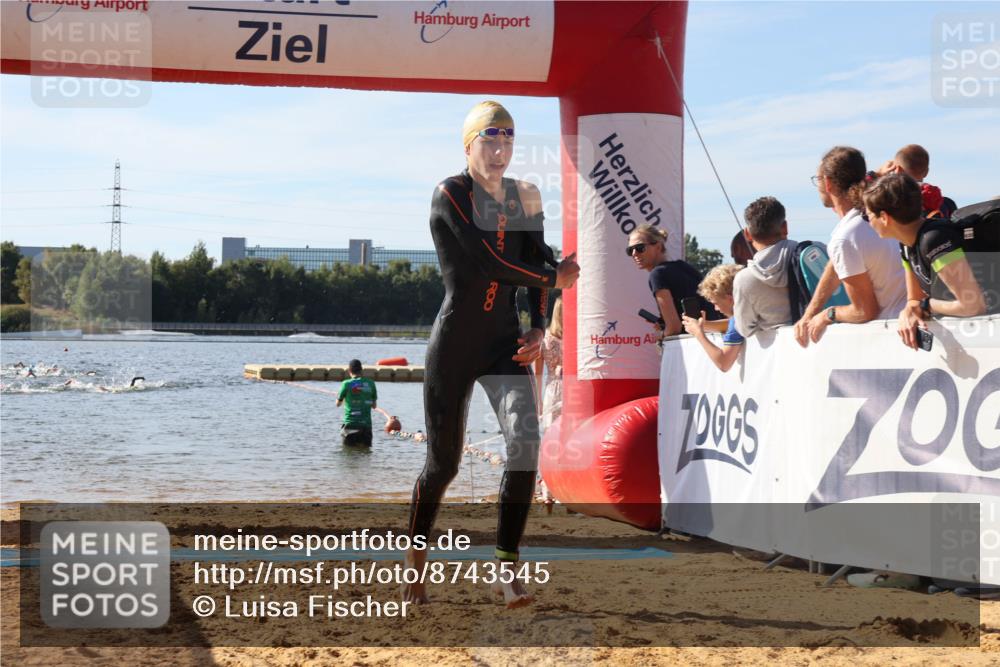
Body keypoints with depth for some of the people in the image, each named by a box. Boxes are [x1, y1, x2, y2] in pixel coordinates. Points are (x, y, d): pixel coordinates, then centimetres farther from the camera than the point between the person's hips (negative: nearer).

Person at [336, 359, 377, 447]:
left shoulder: (347, 384, -6)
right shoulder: (370, 384, 3)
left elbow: (338, 404, 8)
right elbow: (374, 406, 13)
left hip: (350, 424, -2)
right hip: (366, 425, 2)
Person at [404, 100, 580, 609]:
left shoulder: (524, 197, 9)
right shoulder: (451, 194, -8)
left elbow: (536, 262, 13)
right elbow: (487, 262, -17)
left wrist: (538, 329, 0)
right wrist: (555, 276, -7)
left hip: (505, 342, 4)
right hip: (455, 342, -4)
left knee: (525, 440, -18)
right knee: (444, 461, 2)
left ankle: (506, 567, -11)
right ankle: (416, 557, 25)